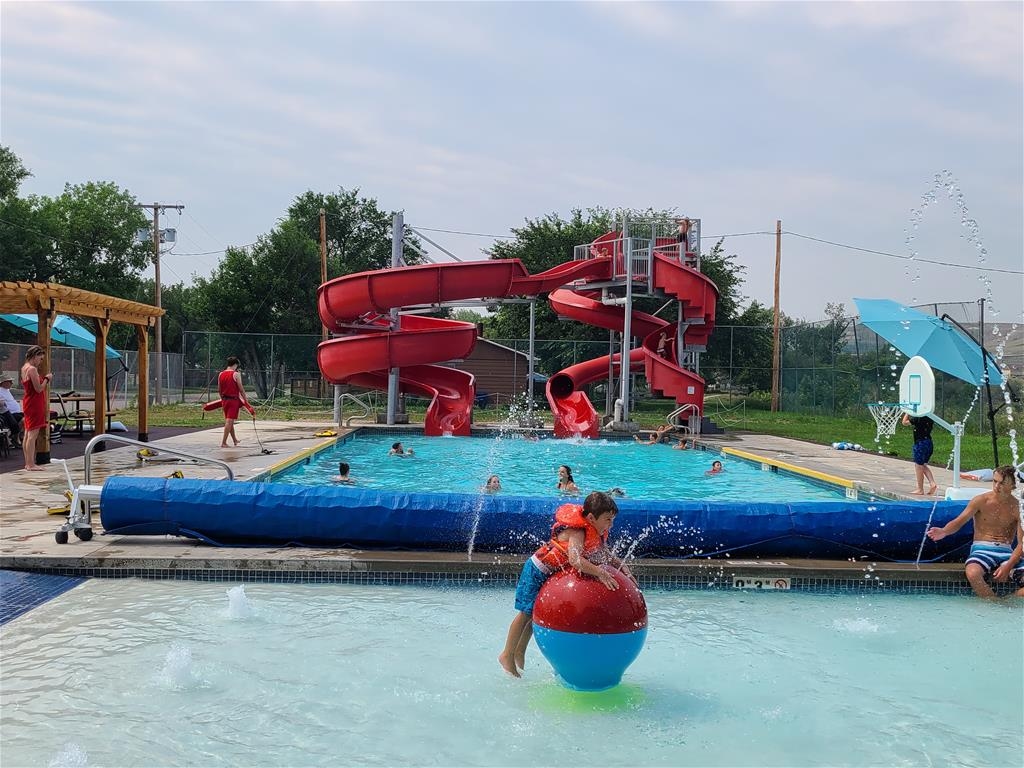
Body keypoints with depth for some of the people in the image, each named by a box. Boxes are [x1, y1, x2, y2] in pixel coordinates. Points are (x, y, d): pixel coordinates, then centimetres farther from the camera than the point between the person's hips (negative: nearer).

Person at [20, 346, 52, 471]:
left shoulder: (24, 368, 13)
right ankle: (31, 464, -10)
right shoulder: (32, 369, -17)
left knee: (27, 434, 12)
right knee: (33, 434, -9)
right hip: (34, 404, -10)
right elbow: (39, 389, -18)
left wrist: (44, 379, 15)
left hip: (28, 403, 10)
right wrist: (47, 379, -4)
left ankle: (28, 463, 18)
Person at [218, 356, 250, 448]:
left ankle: (235, 440, 32)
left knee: (229, 421, 18)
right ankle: (223, 443, -7)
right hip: (233, 400, -7)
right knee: (229, 421, -5)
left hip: (224, 400, 7)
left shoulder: (221, 374, 6)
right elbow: (241, 389, -12)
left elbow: (219, 389, 12)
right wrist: (245, 399, -3)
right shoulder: (236, 374, -12)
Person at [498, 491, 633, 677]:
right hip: (537, 571, -8)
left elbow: (605, 554, 6)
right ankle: (507, 655, 15)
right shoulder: (577, 532, -34)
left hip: (551, 575, 8)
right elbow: (575, 559, -49)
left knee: (534, 613, 17)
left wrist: (622, 567, -11)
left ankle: (519, 652, 33)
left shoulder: (596, 533, -5)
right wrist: (600, 573, -55)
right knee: (526, 613, 1)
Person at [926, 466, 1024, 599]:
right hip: (982, 548, -2)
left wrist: (1008, 566, -18)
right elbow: (959, 521, -5)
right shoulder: (981, 501, 3)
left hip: (1007, 551, 2)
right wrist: (944, 531, -29)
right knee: (973, 573, -36)